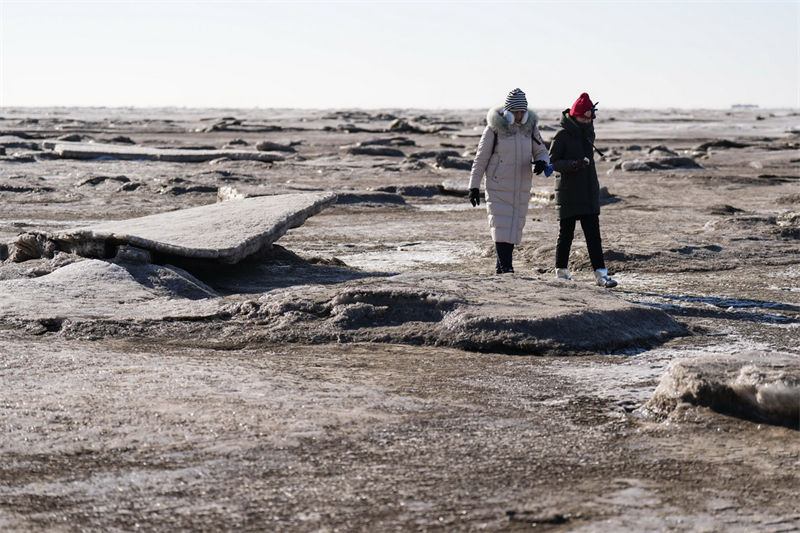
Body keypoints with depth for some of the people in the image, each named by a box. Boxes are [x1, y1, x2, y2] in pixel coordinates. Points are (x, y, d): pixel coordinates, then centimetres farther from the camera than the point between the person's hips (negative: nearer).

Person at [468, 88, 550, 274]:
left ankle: (501, 265, 18)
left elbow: (541, 152, 10)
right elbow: (481, 158, -3)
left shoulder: (530, 127, 3)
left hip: (521, 187, 4)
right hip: (498, 187, -4)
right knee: (501, 226, -10)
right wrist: (474, 186, -3)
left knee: (515, 226, 7)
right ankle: (505, 266, -12)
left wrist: (541, 162, -15)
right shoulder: (494, 128, -9)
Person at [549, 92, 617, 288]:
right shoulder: (562, 135, -9)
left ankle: (600, 273, -1)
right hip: (568, 193, -6)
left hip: (589, 193, 6)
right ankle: (561, 271, 14)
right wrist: (572, 164, -25)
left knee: (593, 235, 1)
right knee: (566, 233, 2)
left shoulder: (589, 132, 11)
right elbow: (553, 162, -11)